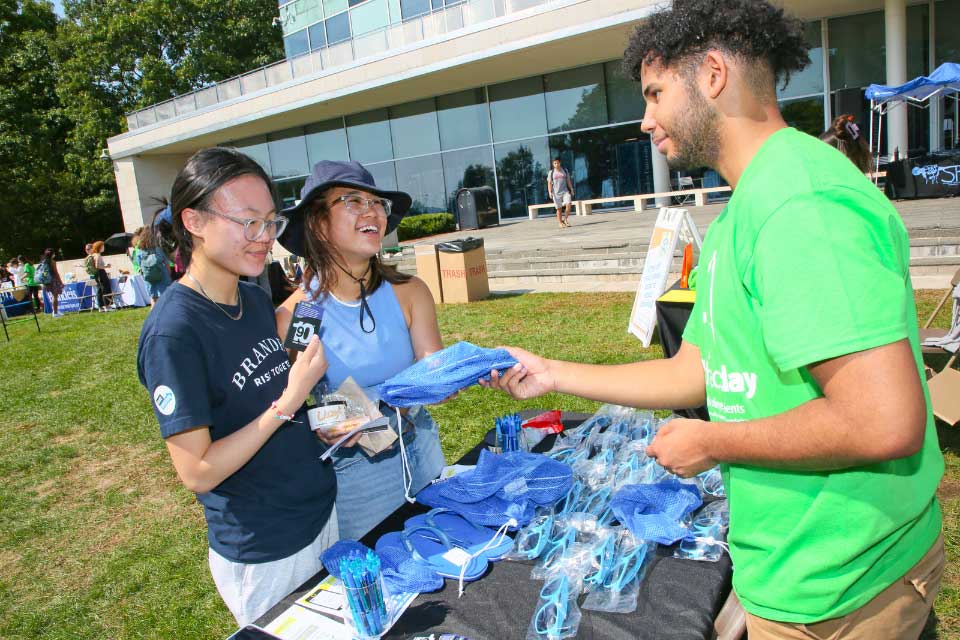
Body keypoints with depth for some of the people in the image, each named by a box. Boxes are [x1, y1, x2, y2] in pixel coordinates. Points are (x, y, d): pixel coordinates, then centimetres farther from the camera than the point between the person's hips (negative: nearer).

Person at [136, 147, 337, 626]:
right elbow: (197, 472, -22)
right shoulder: (172, 331, -23)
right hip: (262, 554, -7)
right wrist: (288, 402, -26)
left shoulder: (257, 300, -1)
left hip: (322, 512, 7)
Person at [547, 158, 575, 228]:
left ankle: (565, 220, -1)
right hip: (556, 193, -1)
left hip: (565, 191, 1)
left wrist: (571, 189, 8)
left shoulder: (565, 171, 8)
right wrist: (550, 192, -9)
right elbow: (549, 183, 1)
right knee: (559, 209, 1)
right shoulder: (551, 173, 2)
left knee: (568, 204, -17)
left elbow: (568, 181, 13)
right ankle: (561, 223, 12)